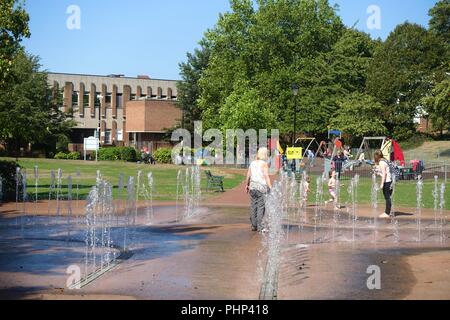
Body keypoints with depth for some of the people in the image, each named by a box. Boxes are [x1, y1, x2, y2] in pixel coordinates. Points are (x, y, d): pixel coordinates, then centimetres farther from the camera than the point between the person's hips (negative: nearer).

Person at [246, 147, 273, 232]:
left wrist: (247, 185, 25)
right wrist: (270, 187, -12)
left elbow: (248, 175, 13)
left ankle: (253, 226, 13)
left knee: (253, 206, 9)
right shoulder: (264, 164, -6)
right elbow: (266, 176, -12)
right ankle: (259, 227, -5)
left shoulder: (252, 163, 10)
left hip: (252, 186, 6)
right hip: (261, 187, -6)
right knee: (261, 206, -3)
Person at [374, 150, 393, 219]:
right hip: (389, 181, 9)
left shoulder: (381, 162, -11)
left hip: (386, 181, -9)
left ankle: (387, 213, -4)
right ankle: (387, 212, 19)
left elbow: (384, 173, -18)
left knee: (387, 197, -6)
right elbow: (385, 172, 13)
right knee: (388, 197, 13)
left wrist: (382, 183, -19)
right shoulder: (384, 161, 16)